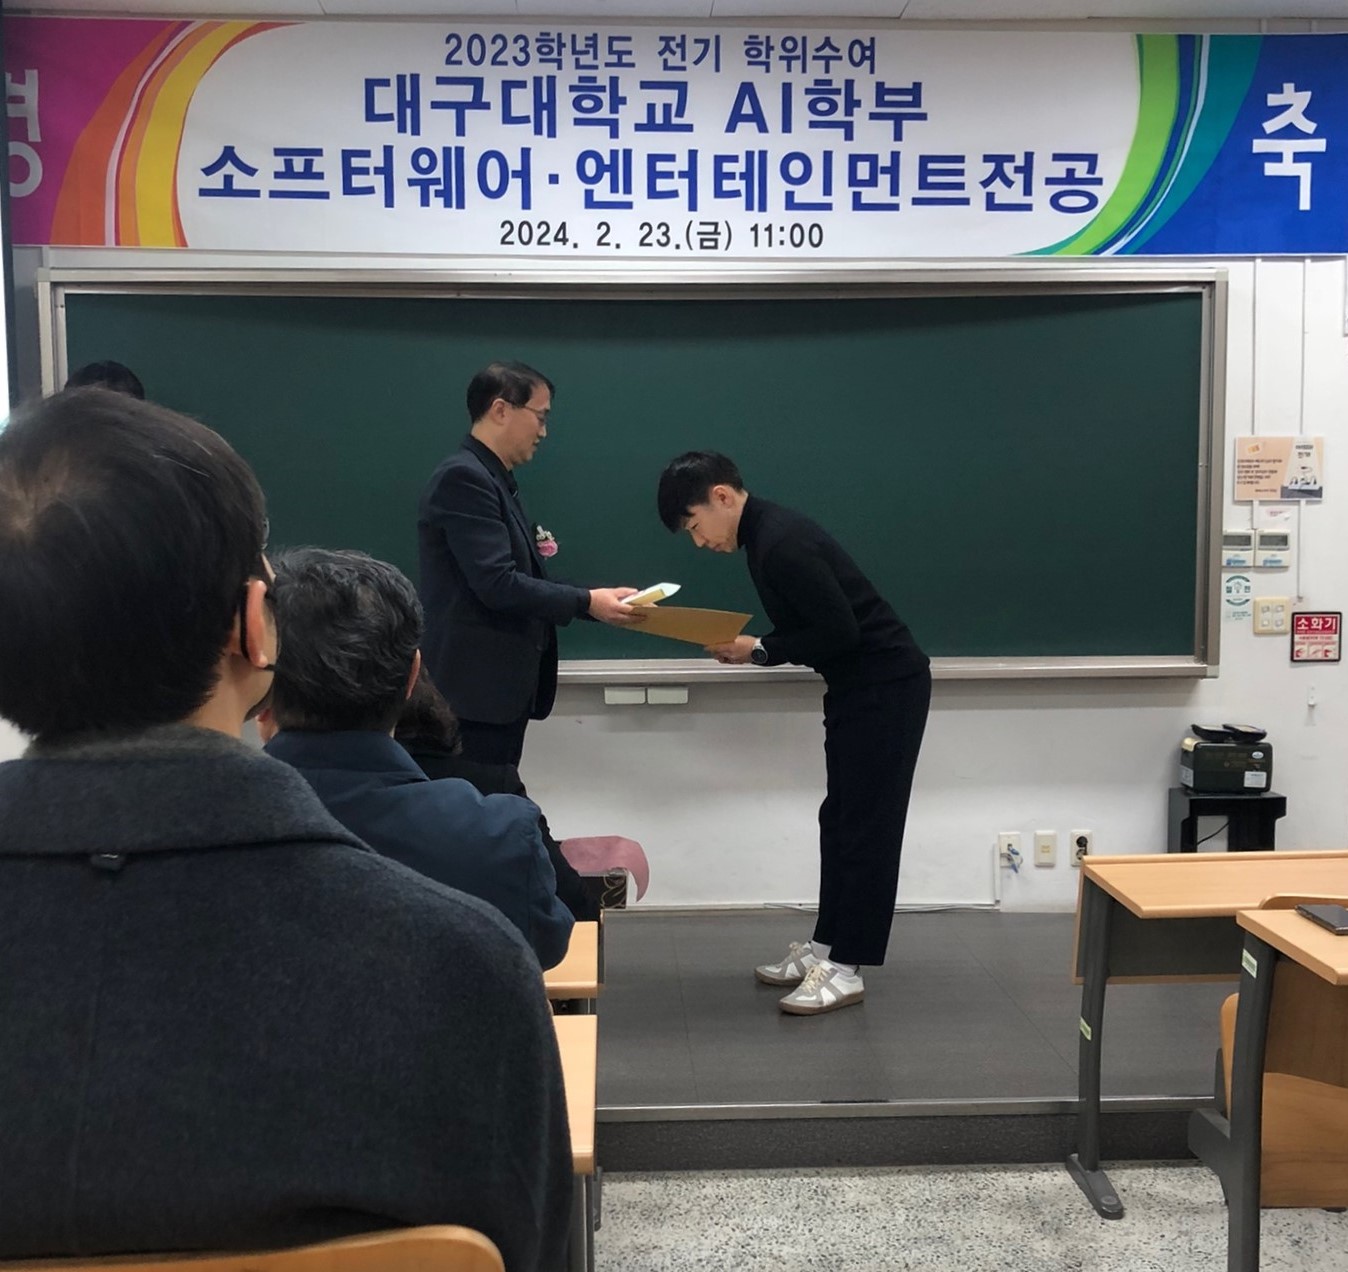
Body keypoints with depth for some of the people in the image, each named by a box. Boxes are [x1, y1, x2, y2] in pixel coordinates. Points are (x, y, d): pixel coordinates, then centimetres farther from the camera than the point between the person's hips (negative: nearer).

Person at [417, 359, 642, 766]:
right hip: (478, 688, -10)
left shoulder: (493, 479, 16)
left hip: (501, 686, 10)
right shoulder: (464, 477, -15)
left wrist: (593, 601, 7)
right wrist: (586, 601, -15)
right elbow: (496, 584, -22)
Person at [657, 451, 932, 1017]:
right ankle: (826, 943, 23)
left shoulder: (781, 544, -23)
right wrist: (751, 647, 1)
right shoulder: (767, 535, 9)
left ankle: (846, 967, 4)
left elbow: (840, 631, -25)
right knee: (841, 819, 14)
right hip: (859, 686, 10)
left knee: (867, 824, -3)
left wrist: (758, 650, -16)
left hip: (887, 685, -10)